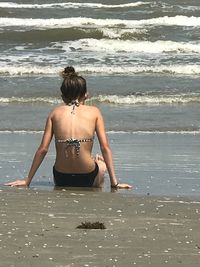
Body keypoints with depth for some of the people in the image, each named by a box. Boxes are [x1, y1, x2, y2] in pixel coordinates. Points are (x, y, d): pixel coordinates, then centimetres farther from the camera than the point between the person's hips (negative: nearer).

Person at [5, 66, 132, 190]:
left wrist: (27, 180, 8)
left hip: (61, 179, 2)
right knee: (101, 164, 36)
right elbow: (105, 148, -2)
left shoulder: (55, 113, 3)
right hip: (87, 179, -2)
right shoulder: (94, 112, 1)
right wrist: (114, 182, 3)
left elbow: (43, 149, 1)